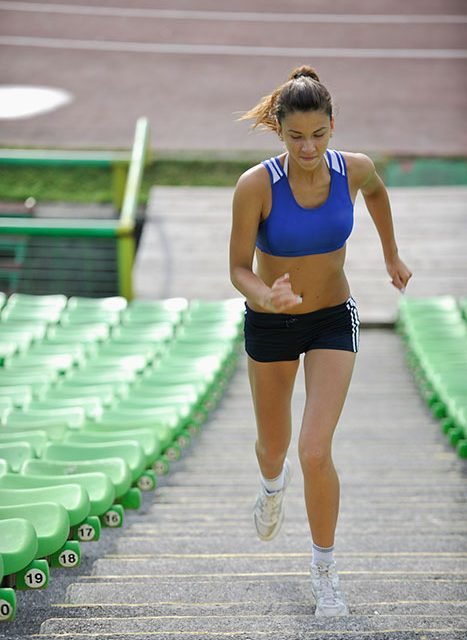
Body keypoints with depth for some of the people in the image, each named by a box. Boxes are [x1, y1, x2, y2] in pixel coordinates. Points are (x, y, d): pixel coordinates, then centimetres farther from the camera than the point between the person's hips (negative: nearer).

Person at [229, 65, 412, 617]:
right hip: (269, 323, 0)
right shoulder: (255, 185, -25)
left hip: (334, 321, 0)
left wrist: (391, 254, 18)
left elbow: (376, 192, 9)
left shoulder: (354, 169, -17)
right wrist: (267, 299, -37)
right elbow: (239, 269, -17)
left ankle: (324, 571, 8)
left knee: (316, 452, -13)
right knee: (274, 445, 20)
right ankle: (272, 484, 59)